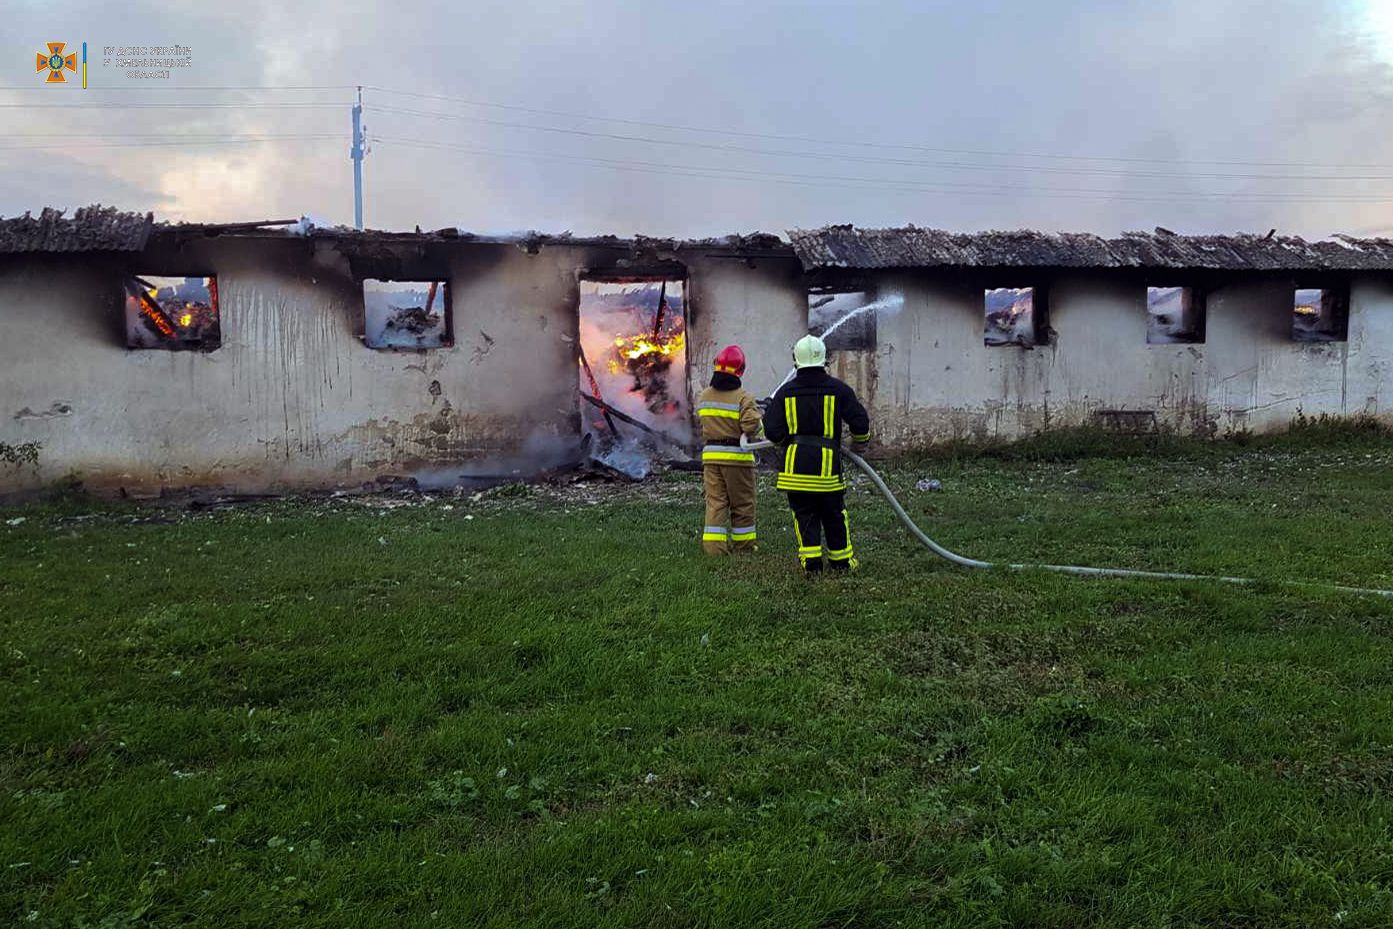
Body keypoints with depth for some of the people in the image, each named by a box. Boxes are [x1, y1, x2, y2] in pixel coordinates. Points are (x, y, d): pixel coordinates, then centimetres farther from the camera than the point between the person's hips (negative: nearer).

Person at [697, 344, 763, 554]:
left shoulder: (703, 397, 5)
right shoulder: (743, 397, -14)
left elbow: (702, 424, 11)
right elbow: (751, 426, -21)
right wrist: (757, 429, 0)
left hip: (710, 455, 4)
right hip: (737, 456, -4)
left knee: (715, 501, 6)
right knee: (742, 504, 10)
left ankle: (713, 544, -1)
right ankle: (743, 544, 19)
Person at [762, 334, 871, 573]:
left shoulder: (785, 392, 2)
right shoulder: (838, 389, 0)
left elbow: (773, 432, -2)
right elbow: (860, 421, -1)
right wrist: (860, 443, 19)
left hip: (795, 464, 0)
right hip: (828, 463, 0)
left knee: (804, 516, 8)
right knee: (834, 516, 12)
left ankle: (811, 560, 4)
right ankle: (841, 561, 22)